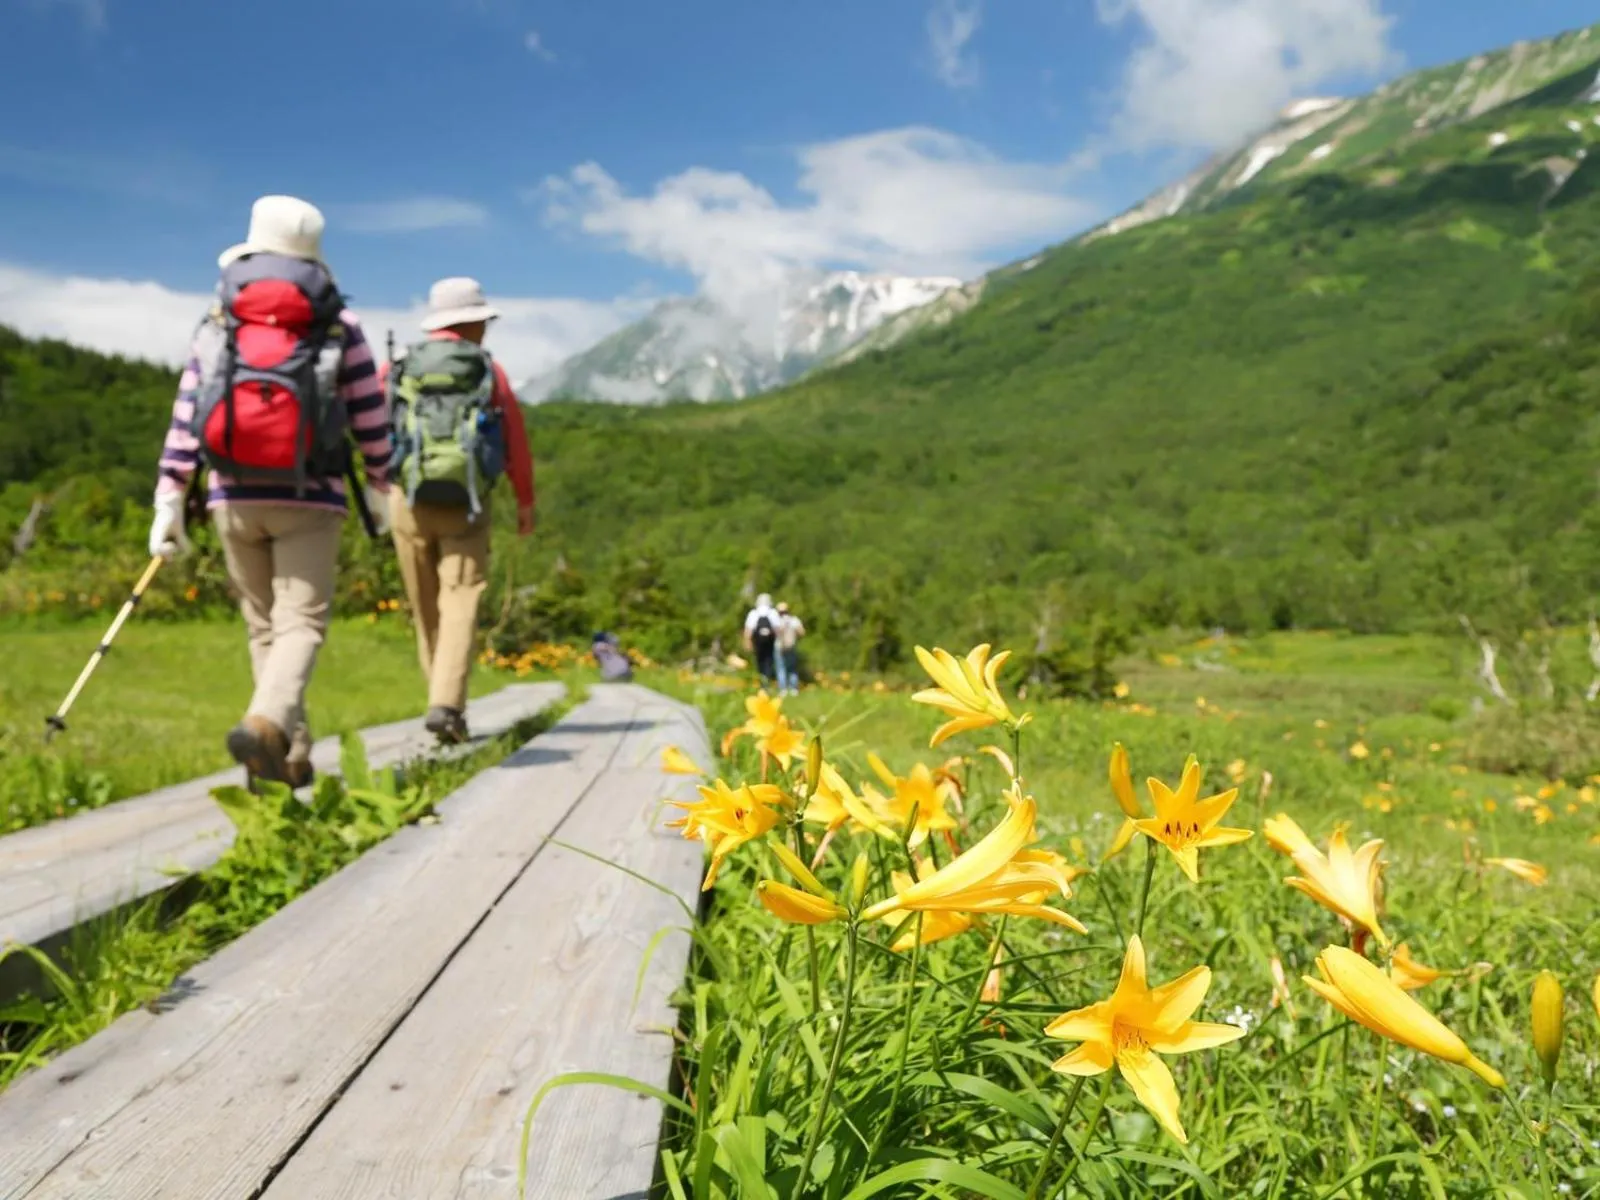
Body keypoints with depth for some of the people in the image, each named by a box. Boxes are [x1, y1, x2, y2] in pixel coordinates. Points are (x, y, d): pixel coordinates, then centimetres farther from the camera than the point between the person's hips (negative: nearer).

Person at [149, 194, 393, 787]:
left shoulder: (217, 324, 9)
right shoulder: (340, 327, 3)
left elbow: (186, 414, 3)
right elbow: (370, 414, 4)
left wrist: (169, 499, 3)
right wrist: (378, 482, 17)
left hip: (234, 499, 3)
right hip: (309, 499, -3)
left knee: (264, 626, 12)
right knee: (300, 622, -5)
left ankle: (292, 754, 13)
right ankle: (265, 723, -31)